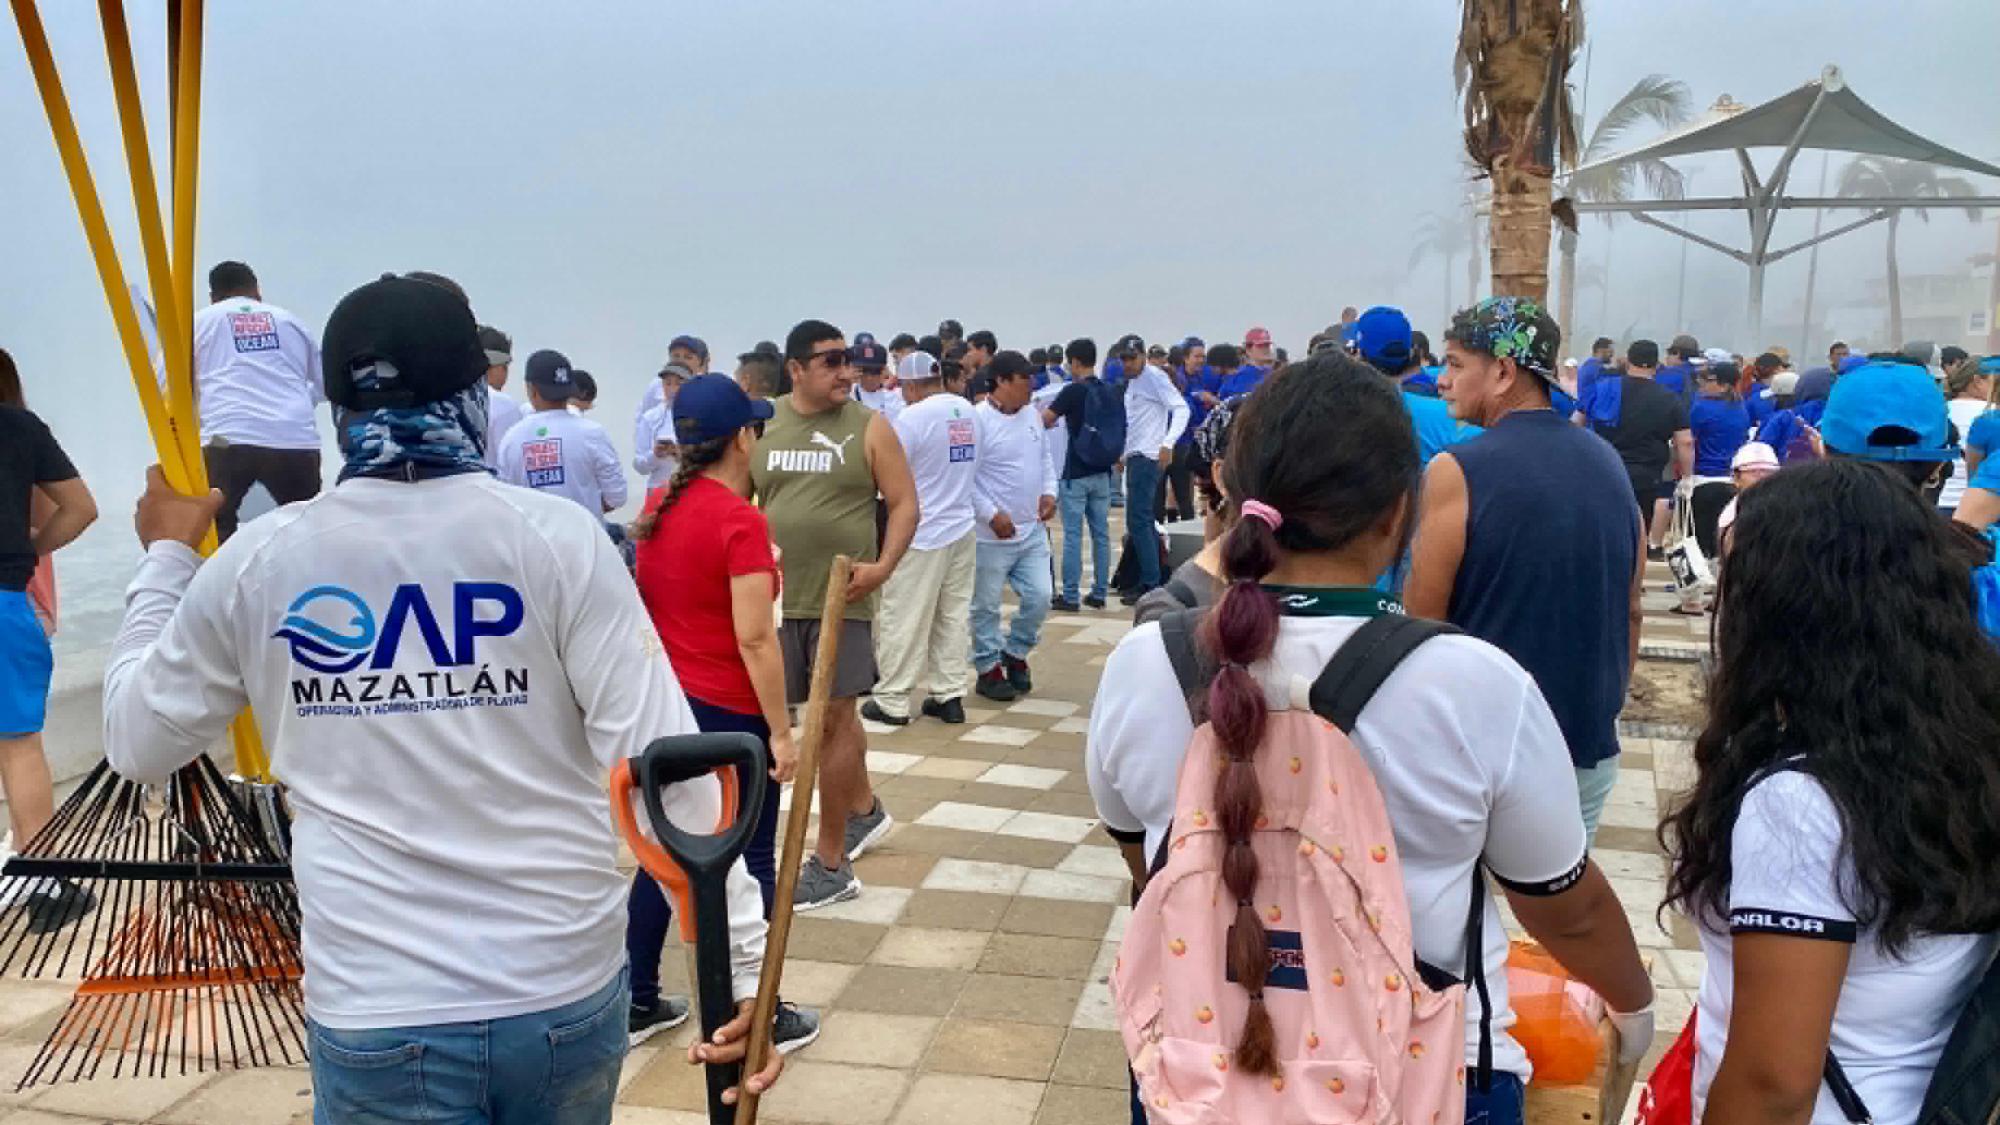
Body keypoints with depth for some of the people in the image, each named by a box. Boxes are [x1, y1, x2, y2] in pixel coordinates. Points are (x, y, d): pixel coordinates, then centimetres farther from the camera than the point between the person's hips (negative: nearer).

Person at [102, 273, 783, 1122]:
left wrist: (165, 560, 24)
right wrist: (741, 956, -9)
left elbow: (136, 742, 12)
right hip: (568, 994, 1)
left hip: (379, 1016, 0)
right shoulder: (557, 540, -9)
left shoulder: (257, 563, -3)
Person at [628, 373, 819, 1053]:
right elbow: (755, 638, -22)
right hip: (730, 715, -7)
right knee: (750, 862, 5)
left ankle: (638, 1004, 27)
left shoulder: (658, 507, 4)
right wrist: (782, 731, -17)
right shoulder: (740, 520, -20)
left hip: (666, 705, 7)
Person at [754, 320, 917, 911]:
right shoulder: (760, 425, 4)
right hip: (777, 594, 3)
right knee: (833, 712, 18)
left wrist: (883, 566, -15)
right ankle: (865, 811, 41)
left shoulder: (869, 427, -3)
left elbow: (905, 503, -2)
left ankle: (830, 864, 9)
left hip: (842, 595, -3)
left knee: (834, 715, 0)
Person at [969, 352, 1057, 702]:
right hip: (992, 535, -7)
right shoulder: (978, 420, -16)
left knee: (1039, 598, 7)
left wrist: (1048, 492, 4)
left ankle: (1015, 654, 28)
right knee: (986, 606, 5)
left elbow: (1045, 459, 20)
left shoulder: (1032, 415, 7)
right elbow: (964, 477, -17)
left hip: (1032, 530, 7)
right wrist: (992, 514, -20)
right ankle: (988, 669, 19)